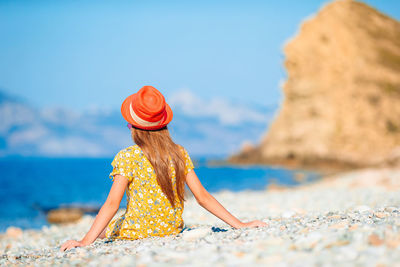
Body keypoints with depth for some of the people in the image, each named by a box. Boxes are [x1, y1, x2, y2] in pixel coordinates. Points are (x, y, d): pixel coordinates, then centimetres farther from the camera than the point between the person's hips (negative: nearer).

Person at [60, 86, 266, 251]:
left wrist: (85, 241, -25)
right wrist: (240, 225, -3)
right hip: (172, 231, 5)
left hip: (136, 234, -5)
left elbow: (112, 204, -23)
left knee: (103, 229, 26)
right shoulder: (180, 154, -4)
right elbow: (202, 196, -7)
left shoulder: (128, 157, -16)